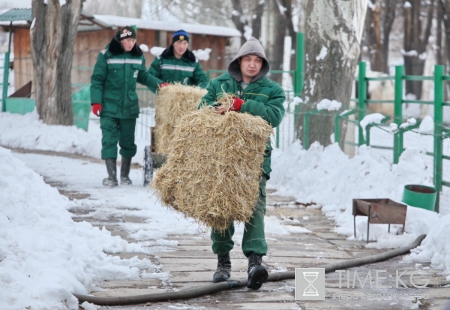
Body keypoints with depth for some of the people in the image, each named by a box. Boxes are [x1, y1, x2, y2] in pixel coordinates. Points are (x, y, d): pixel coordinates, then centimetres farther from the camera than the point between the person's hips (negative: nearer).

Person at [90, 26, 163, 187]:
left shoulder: (138, 57, 5)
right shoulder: (106, 56, -7)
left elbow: (144, 76, 19)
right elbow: (97, 80, -5)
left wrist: (159, 84, 5)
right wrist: (96, 101, -11)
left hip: (129, 107, 3)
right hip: (109, 106, -3)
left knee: (128, 141, 9)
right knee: (109, 140, -6)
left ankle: (125, 175, 23)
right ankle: (112, 176, -2)